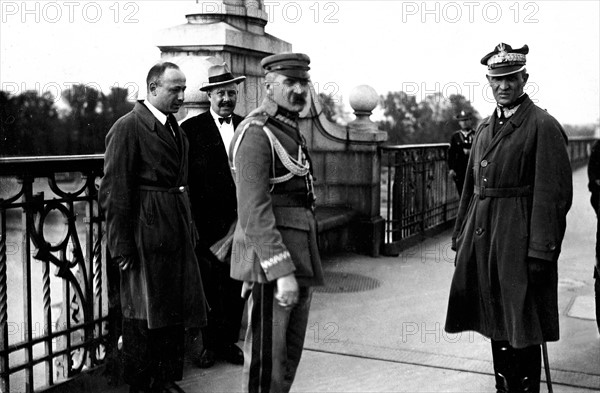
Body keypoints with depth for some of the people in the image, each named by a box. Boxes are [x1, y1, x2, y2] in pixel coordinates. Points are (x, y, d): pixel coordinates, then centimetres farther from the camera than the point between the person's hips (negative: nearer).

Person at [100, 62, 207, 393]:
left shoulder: (176, 129, 14)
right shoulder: (127, 127, -11)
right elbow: (115, 191, -14)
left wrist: (189, 229, 13)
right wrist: (122, 245, -16)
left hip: (177, 233, 8)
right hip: (146, 234, -8)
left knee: (176, 310, 15)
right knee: (143, 314, 6)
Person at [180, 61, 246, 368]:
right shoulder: (191, 128, -1)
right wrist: (190, 218, -9)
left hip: (239, 220, 4)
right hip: (206, 221, -3)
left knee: (235, 285, 8)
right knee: (208, 284, 3)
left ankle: (229, 341, 21)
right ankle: (210, 344, 16)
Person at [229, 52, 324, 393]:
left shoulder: (291, 130, 17)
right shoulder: (256, 133, -14)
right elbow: (254, 212, -21)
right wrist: (281, 271, -25)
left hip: (299, 258, 9)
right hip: (270, 256, -9)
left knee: (291, 353, 16)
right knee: (267, 357, 0)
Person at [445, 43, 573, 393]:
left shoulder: (543, 126, -8)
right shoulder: (485, 128, 14)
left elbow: (555, 195, -13)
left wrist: (541, 254, -18)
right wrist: (461, 240, 13)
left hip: (520, 243, -7)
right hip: (483, 239, 7)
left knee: (523, 333, 2)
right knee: (497, 325, 17)